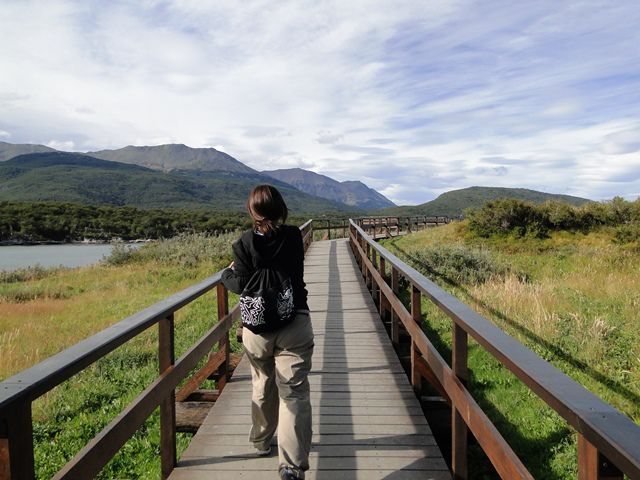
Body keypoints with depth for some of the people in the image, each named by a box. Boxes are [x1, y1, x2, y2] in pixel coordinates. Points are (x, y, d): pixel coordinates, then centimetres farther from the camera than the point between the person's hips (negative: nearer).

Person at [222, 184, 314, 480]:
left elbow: (242, 285, -10)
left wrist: (227, 274, 10)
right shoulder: (294, 237, -3)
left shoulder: (245, 243, -9)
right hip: (294, 325, -1)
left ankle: (261, 442, 42)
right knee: (294, 393, 2)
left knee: (263, 387, 22)